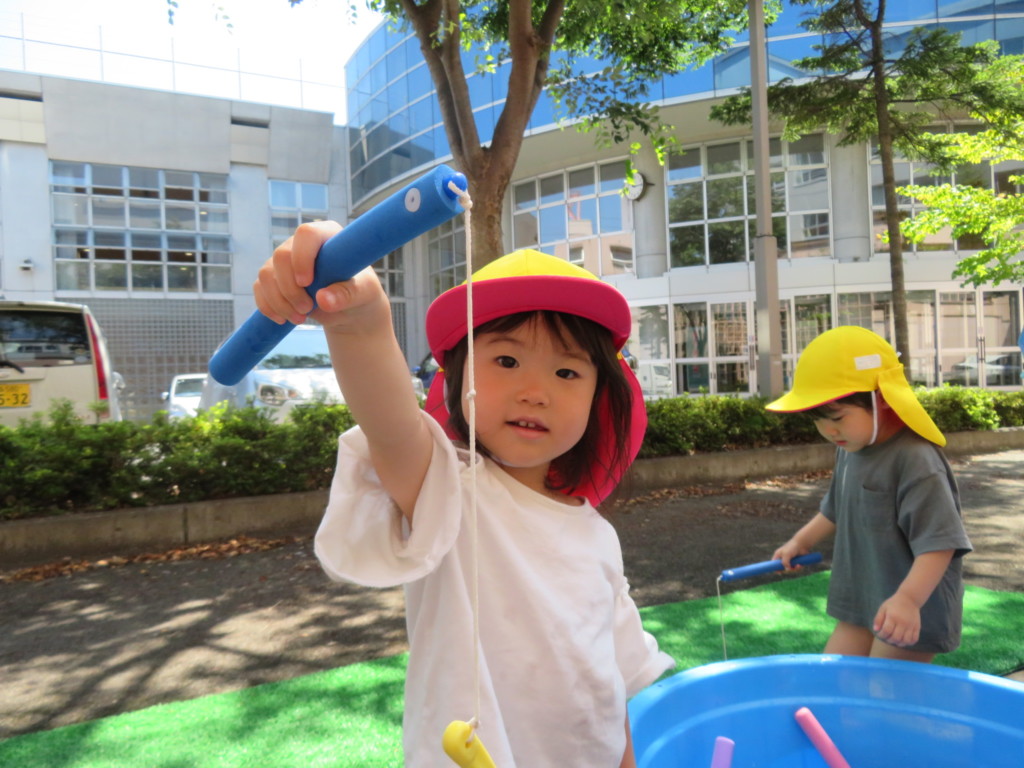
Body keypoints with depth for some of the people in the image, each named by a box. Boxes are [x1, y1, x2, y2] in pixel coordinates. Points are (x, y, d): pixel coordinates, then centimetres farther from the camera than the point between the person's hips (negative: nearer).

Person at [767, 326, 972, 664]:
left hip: (912, 616, -8)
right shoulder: (849, 449, 3)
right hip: (859, 607, 8)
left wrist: (909, 598, -37)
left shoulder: (915, 461, -24)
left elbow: (939, 542, -27)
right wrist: (802, 540, 19)